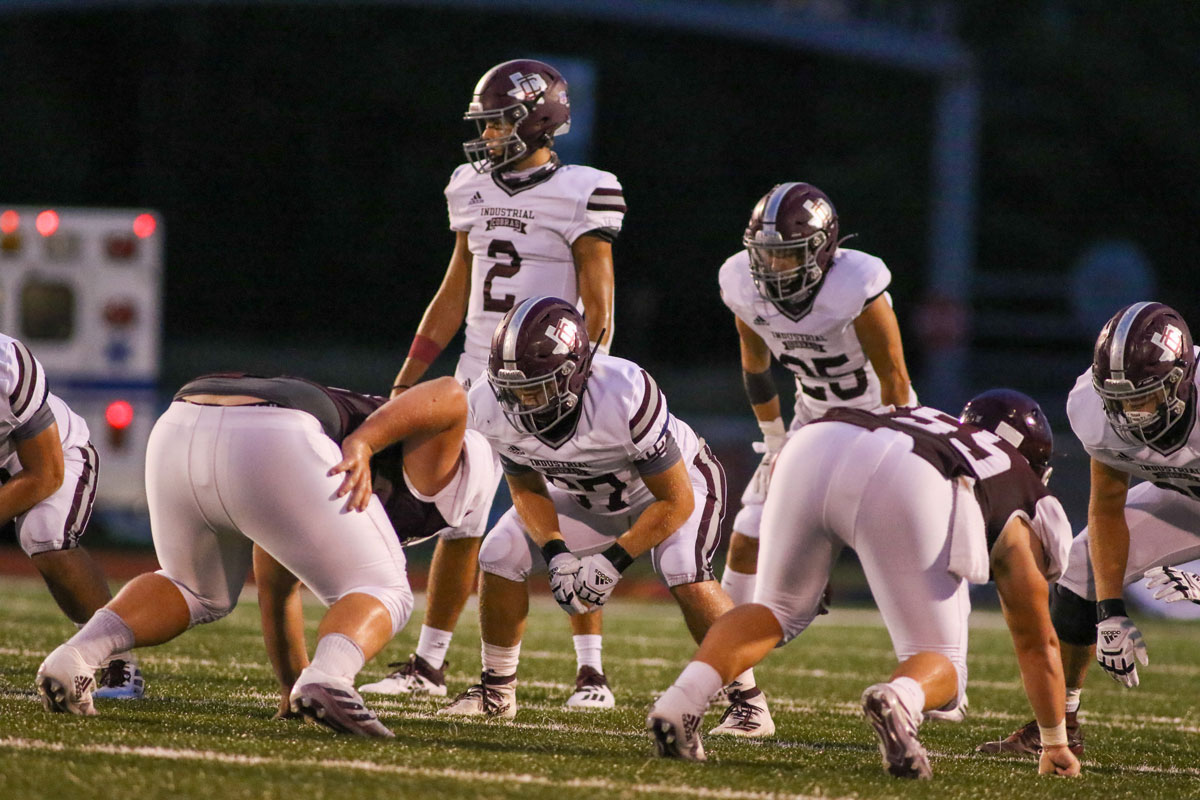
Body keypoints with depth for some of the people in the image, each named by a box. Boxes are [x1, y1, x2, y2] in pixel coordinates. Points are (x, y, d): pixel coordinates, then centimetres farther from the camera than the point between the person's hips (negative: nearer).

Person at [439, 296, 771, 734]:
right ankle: (497, 689, 11)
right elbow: (526, 488, -7)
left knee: (685, 576, -30)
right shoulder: (495, 409, -26)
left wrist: (614, 561, -33)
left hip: (674, 481, -5)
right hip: (585, 495, 5)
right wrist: (556, 553, -23)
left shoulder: (625, 396, -42)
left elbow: (675, 501, -29)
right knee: (501, 557, -9)